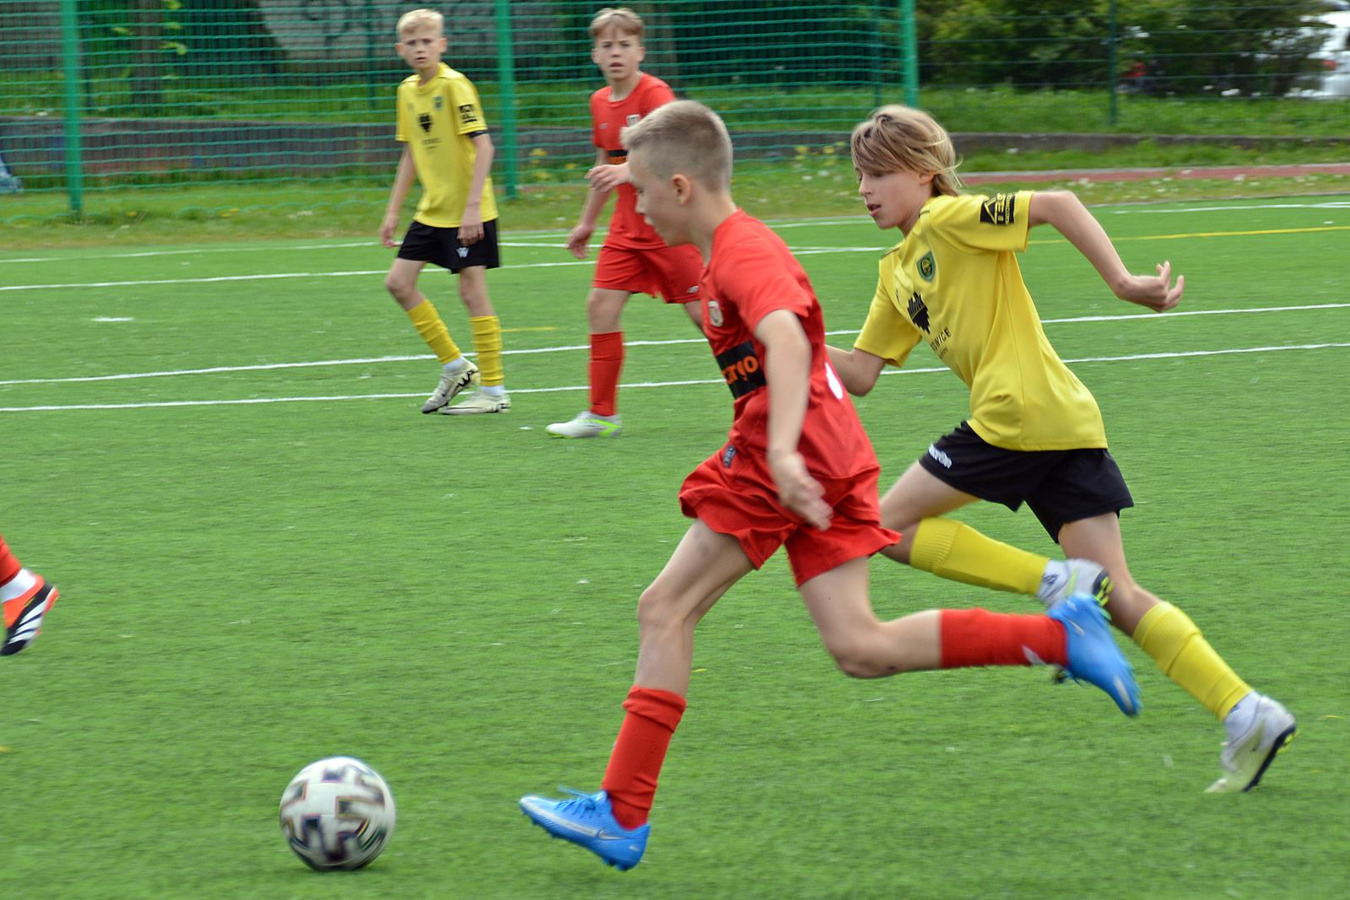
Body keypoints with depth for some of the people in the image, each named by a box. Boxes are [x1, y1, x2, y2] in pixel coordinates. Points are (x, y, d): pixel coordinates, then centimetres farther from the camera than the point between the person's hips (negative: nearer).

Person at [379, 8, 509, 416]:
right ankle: (455, 367, 17)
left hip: (467, 212, -8)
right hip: (431, 210, 8)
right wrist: (393, 210, 17)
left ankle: (493, 390, 2)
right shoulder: (408, 90, 9)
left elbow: (483, 145, -19)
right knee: (399, 282, 5)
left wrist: (472, 206, -24)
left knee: (472, 291, -6)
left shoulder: (454, 85, -14)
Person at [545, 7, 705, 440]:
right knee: (601, 305, -1)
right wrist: (587, 222, 27)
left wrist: (629, 170, -48)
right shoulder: (600, 102, 8)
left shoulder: (655, 93, -16)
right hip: (628, 225, 7)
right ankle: (602, 414, 6)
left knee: (702, 311, -6)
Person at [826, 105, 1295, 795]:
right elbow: (860, 374, 22)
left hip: (1021, 414, -9)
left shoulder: (948, 219, -2)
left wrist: (1121, 282, -21)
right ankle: (1246, 714, -7)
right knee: (1118, 598, 2)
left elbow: (1056, 204, -13)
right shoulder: (898, 273, 24)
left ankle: (1057, 584, -9)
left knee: (890, 525, 1)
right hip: (1069, 428, 9)